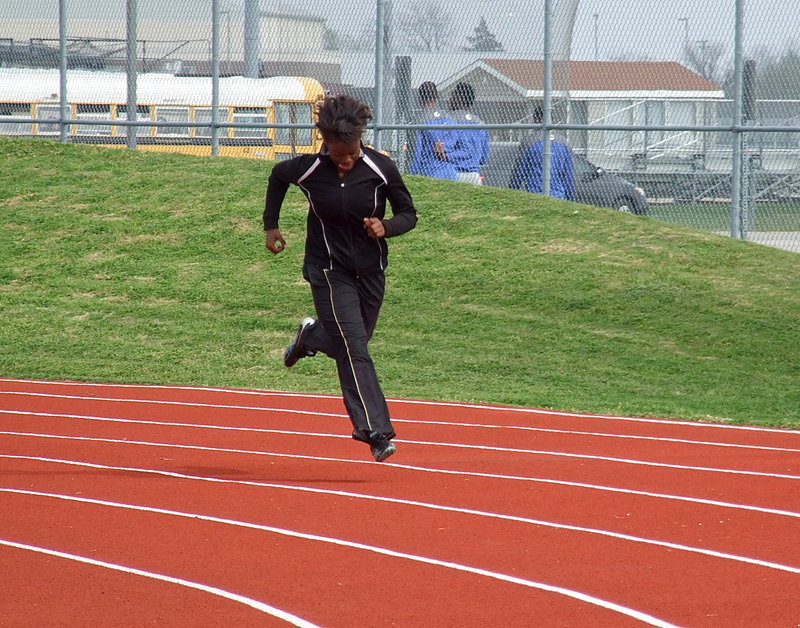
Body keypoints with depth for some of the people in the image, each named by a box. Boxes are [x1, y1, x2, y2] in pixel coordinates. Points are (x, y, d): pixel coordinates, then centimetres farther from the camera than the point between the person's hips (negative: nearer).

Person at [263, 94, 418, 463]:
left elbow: (408, 214, -1)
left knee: (352, 343, 16)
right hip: (328, 270, -3)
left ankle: (311, 336, 50)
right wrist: (271, 225, 11)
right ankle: (376, 432, -20)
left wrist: (386, 227, -22)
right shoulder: (307, 169, -13)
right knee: (353, 347, -15)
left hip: (370, 271, 3)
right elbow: (277, 177, 10)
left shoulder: (381, 169, -12)